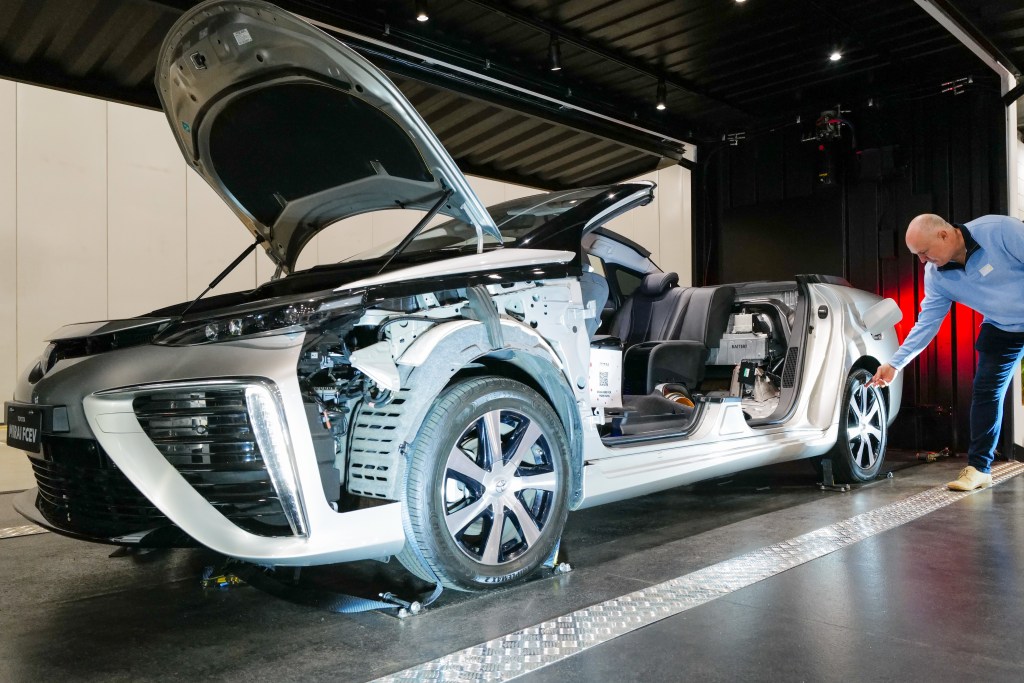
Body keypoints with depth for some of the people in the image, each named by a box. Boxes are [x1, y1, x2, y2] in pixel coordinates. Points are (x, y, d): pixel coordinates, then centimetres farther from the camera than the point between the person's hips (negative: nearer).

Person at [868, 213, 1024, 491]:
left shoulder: (999, 229, -26)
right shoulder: (936, 275, -11)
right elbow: (926, 323, -6)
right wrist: (895, 364, -10)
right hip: (1001, 330, 4)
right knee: (985, 392, -3)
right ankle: (978, 467, 3)